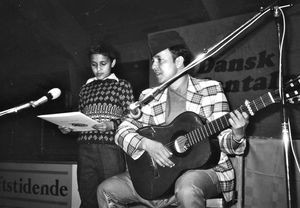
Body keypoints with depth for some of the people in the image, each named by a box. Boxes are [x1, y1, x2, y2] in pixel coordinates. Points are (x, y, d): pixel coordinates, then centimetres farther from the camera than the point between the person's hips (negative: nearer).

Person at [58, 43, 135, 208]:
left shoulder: (122, 85, 7)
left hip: (110, 149, -4)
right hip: (85, 149, 4)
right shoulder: (85, 88, 19)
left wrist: (112, 125, -17)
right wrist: (68, 127, 1)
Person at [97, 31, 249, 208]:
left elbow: (223, 140, -3)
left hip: (205, 168, -4)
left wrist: (236, 136, -26)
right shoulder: (149, 97, 6)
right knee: (106, 190, 0)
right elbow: (122, 131, 1)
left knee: (186, 187, -39)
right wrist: (146, 143, -17)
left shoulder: (210, 89, -1)